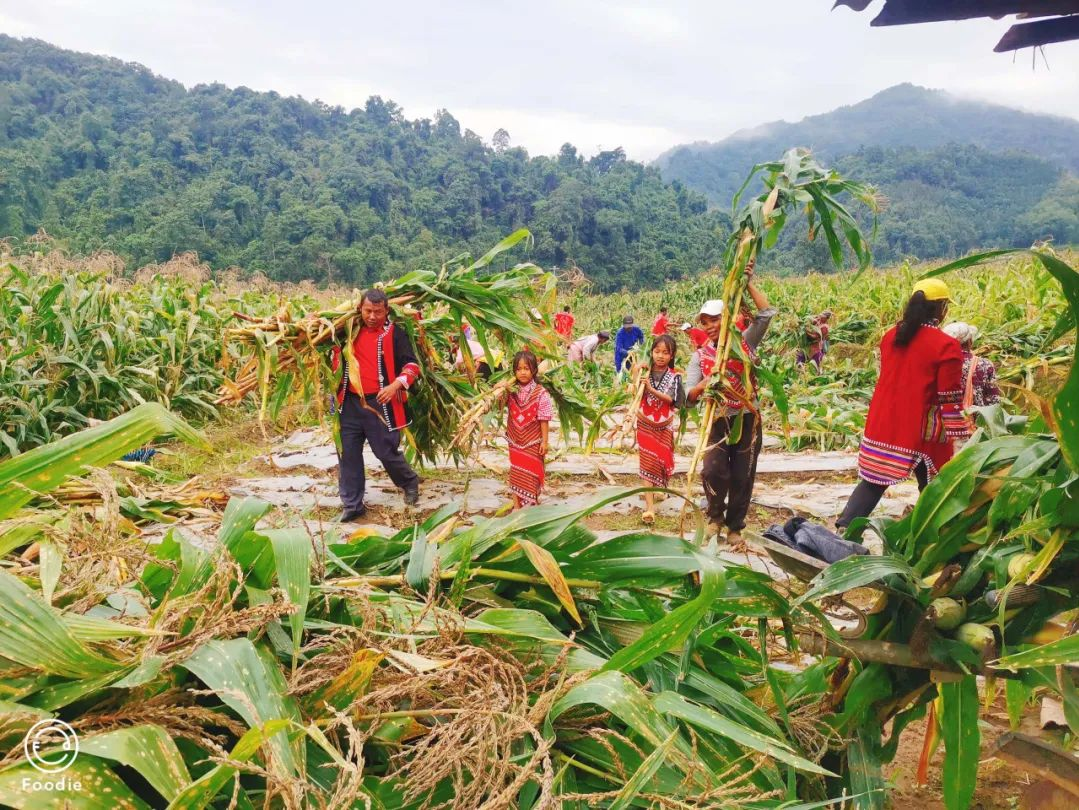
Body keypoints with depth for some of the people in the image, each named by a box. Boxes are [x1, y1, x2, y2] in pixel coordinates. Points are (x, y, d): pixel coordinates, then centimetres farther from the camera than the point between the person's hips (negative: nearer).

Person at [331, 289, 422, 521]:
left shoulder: (394, 333, -6)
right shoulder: (350, 329, 8)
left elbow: (412, 365, -10)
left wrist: (396, 384, -25)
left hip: (380, 403, -5)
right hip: (350, 403, 5)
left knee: (387, 452, 2)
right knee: (348, 454, 7)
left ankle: (410, 482, 33)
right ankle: (352, 505, 19)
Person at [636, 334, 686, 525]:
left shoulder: (674, 376, -6)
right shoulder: (645, 372, -4)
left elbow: (670, 399, -17)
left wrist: (651, 389, -28)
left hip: (664, 425, 1)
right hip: (645, 423, 0)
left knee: (661, 460, 14)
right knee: (647, 462, -5)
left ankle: (656, 490, 42)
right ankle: (649, 506, -6)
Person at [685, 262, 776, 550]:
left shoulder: (745, 343, 1)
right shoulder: (700, 356, 1)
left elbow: (767, 313, -8)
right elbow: (688, 396, -8)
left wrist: (748, 283, -10)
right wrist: (701, 386, -30)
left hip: (748, 420, 0)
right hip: (719, 421, 0)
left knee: (743, 477, 5)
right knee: (713, 470, -18)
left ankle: (734, 527, 25)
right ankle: (716, 513, 12)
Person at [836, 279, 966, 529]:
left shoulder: (890, 336, 5)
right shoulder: (946, 346, -13)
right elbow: (949, 398, -12)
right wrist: (956, 436, -6)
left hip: (883, 422, 5)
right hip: (922, 430, -5)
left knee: (874, 481, 13)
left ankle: (843, 529, 4)